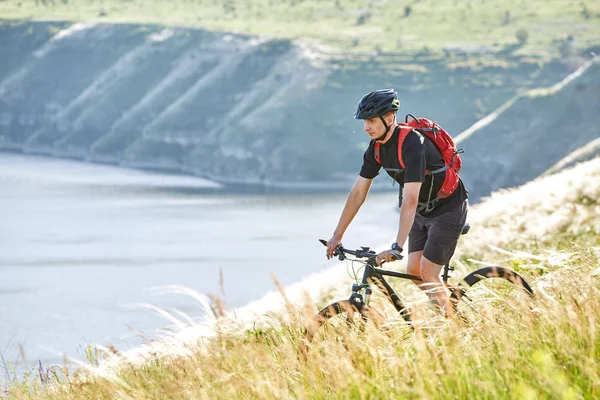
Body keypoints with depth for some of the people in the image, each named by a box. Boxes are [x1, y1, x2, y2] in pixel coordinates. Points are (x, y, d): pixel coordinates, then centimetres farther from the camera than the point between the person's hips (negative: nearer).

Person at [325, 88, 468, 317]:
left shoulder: (412, 144, -32)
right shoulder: (377, 147, -6)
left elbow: (410, 200, -38)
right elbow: (359, 192, 0)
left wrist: (397, 247, -43)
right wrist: (337, 236, -3)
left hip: (448, 209, -8)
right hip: (423, 211, 8)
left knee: (427, 273, -14)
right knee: (413, 272, 1)